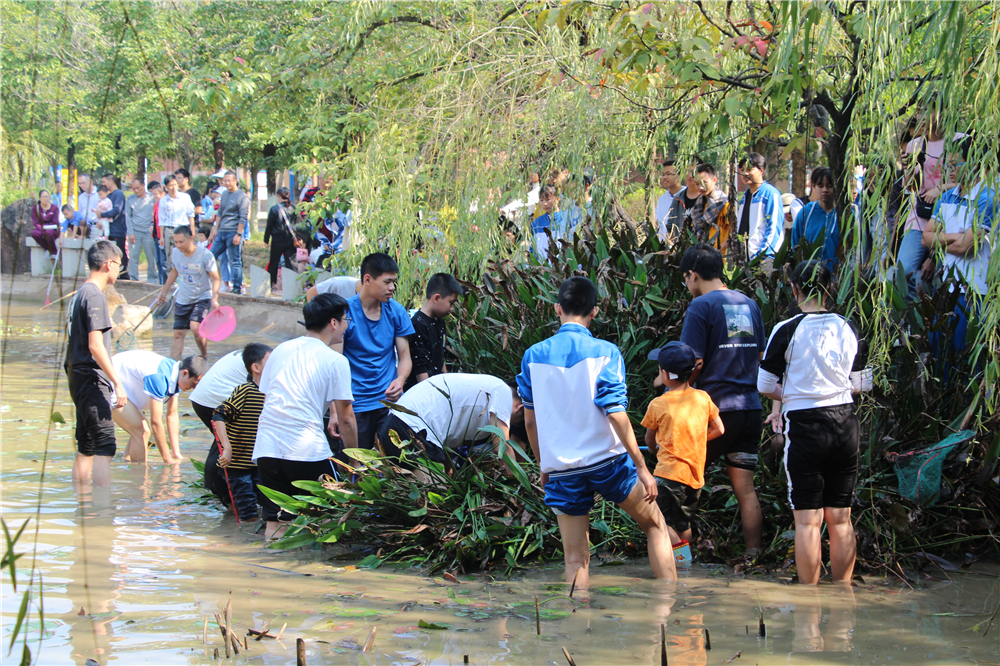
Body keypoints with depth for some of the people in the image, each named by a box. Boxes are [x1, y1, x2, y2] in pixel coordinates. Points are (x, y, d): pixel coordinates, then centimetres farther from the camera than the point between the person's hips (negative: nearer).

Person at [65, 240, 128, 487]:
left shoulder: (79, 295, 16)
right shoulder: (95, 297, -13)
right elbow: (95, 345, -21)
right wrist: (117, 383, -21)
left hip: (78, 378, 10)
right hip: (93, 380, -10)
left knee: (85, 449, 12)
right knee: (104, 448, -12)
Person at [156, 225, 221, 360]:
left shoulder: (205, 255, -17)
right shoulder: (175, 253, -2)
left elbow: (215, 279, -12)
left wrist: (214, 299, -26)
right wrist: (163, 292, 24)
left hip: (202, 298, -5)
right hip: (182, 300, 5)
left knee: (195, 327, -24)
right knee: (178, 334, 0)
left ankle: (205, 357, -3)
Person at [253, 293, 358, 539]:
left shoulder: (280, 350, 17)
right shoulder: (335, 361, 0)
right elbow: (345, 419, 0)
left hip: (266, 448, 5)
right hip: (308, 452, -5)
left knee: (275, 524, 6)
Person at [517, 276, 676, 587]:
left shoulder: (533, 356, 2)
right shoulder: (604, 353, -8)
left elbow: (530, 420, 8)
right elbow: (616, 415, -13)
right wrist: (642, 468, -9)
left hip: (562, 469, 2)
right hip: (607, 461, -2)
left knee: (575, 559, 6)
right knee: (655, 526, 16)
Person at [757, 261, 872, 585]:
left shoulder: (788, 330, -9)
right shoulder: (848, 329, 4)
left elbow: (765, 386, -5)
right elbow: (860, 384, 11)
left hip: (804, 428, -4)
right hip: (844, 424, 4)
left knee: (808, 521, 0)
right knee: (841, 519, 11)